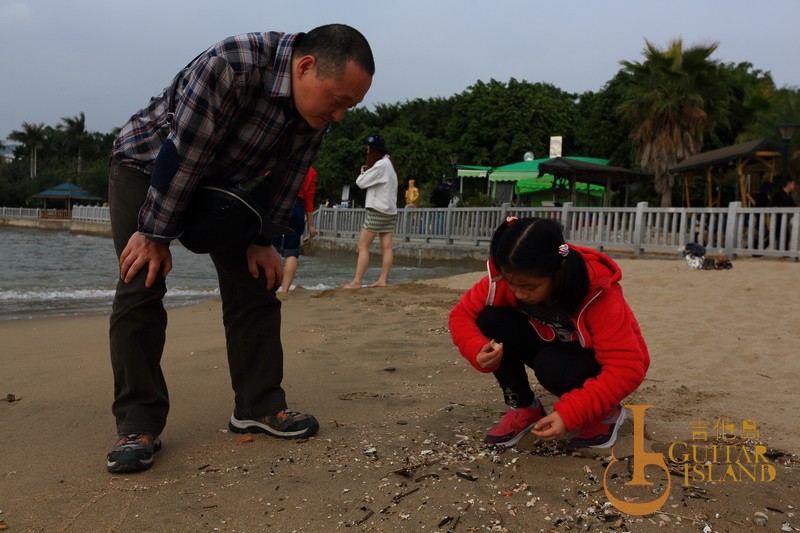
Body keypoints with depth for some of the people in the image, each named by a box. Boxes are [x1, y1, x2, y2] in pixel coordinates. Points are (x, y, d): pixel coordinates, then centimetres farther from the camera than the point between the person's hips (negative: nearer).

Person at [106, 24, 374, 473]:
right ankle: (138, 426, -6)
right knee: (141, 286, -13)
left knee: (255, 284, -2)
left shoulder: (317, 104, -16)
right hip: (148, 163, -5)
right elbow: (181, 155, -33)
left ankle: (259, 407, 7)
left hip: (224, 180, 6)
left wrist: (262, 241, -5)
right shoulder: (230, 66, -37)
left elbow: (287, 178, -6)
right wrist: (153, 235, -25)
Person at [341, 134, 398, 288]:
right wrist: (366, 173, 4)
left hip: (377, 211, -9)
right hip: (390, 211, 9)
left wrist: (362, 173, 7)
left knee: (363, 246, -6)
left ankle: (357, 281, -8)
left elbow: (361, 183, -12)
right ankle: (383, 280, 0)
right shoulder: (389, 164, 16)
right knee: (386, 247, 2)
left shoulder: (380, 165, -14)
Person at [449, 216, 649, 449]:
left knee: (553, 366, -37)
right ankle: (525, 408, -3)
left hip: (601, 365, -4)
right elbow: (462, 314, -13)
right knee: (491, 321, -22)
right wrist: (478, 350, -35)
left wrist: (570, 414, -43)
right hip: (554, 347, 4)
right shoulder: (509, 277, -23)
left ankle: (607, 412, -5)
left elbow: (628, 368, -34)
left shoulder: (599, 295, -34)